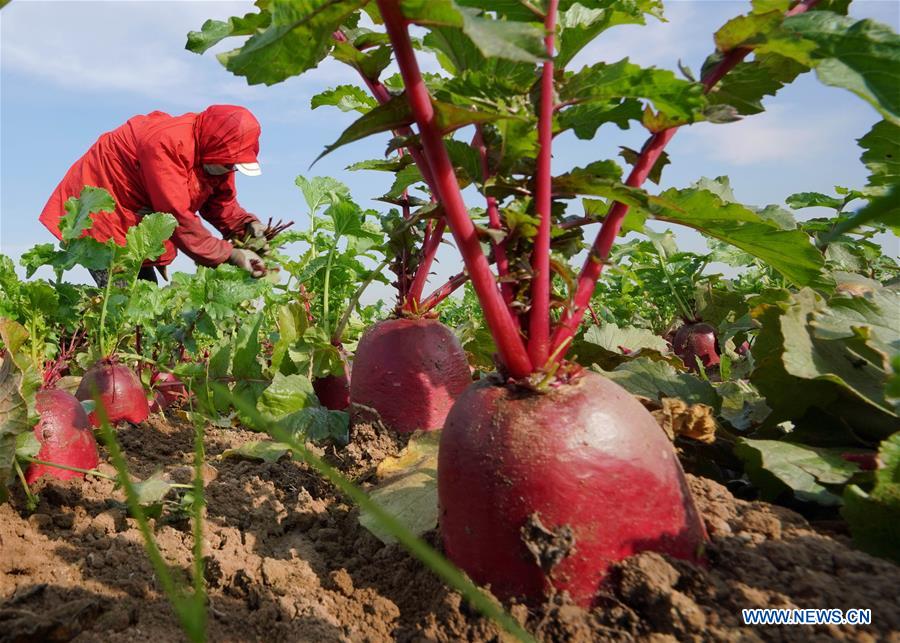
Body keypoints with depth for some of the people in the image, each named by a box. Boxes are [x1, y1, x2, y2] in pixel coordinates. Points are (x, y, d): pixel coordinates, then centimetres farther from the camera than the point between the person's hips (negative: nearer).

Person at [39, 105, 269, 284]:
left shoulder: (214, 155, -3)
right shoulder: (166, 143, -30)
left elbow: (223, 204, 2)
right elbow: (177, 216, -33)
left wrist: (249, 226, -19)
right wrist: (228, 255, -32)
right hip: (99, 215, -8)